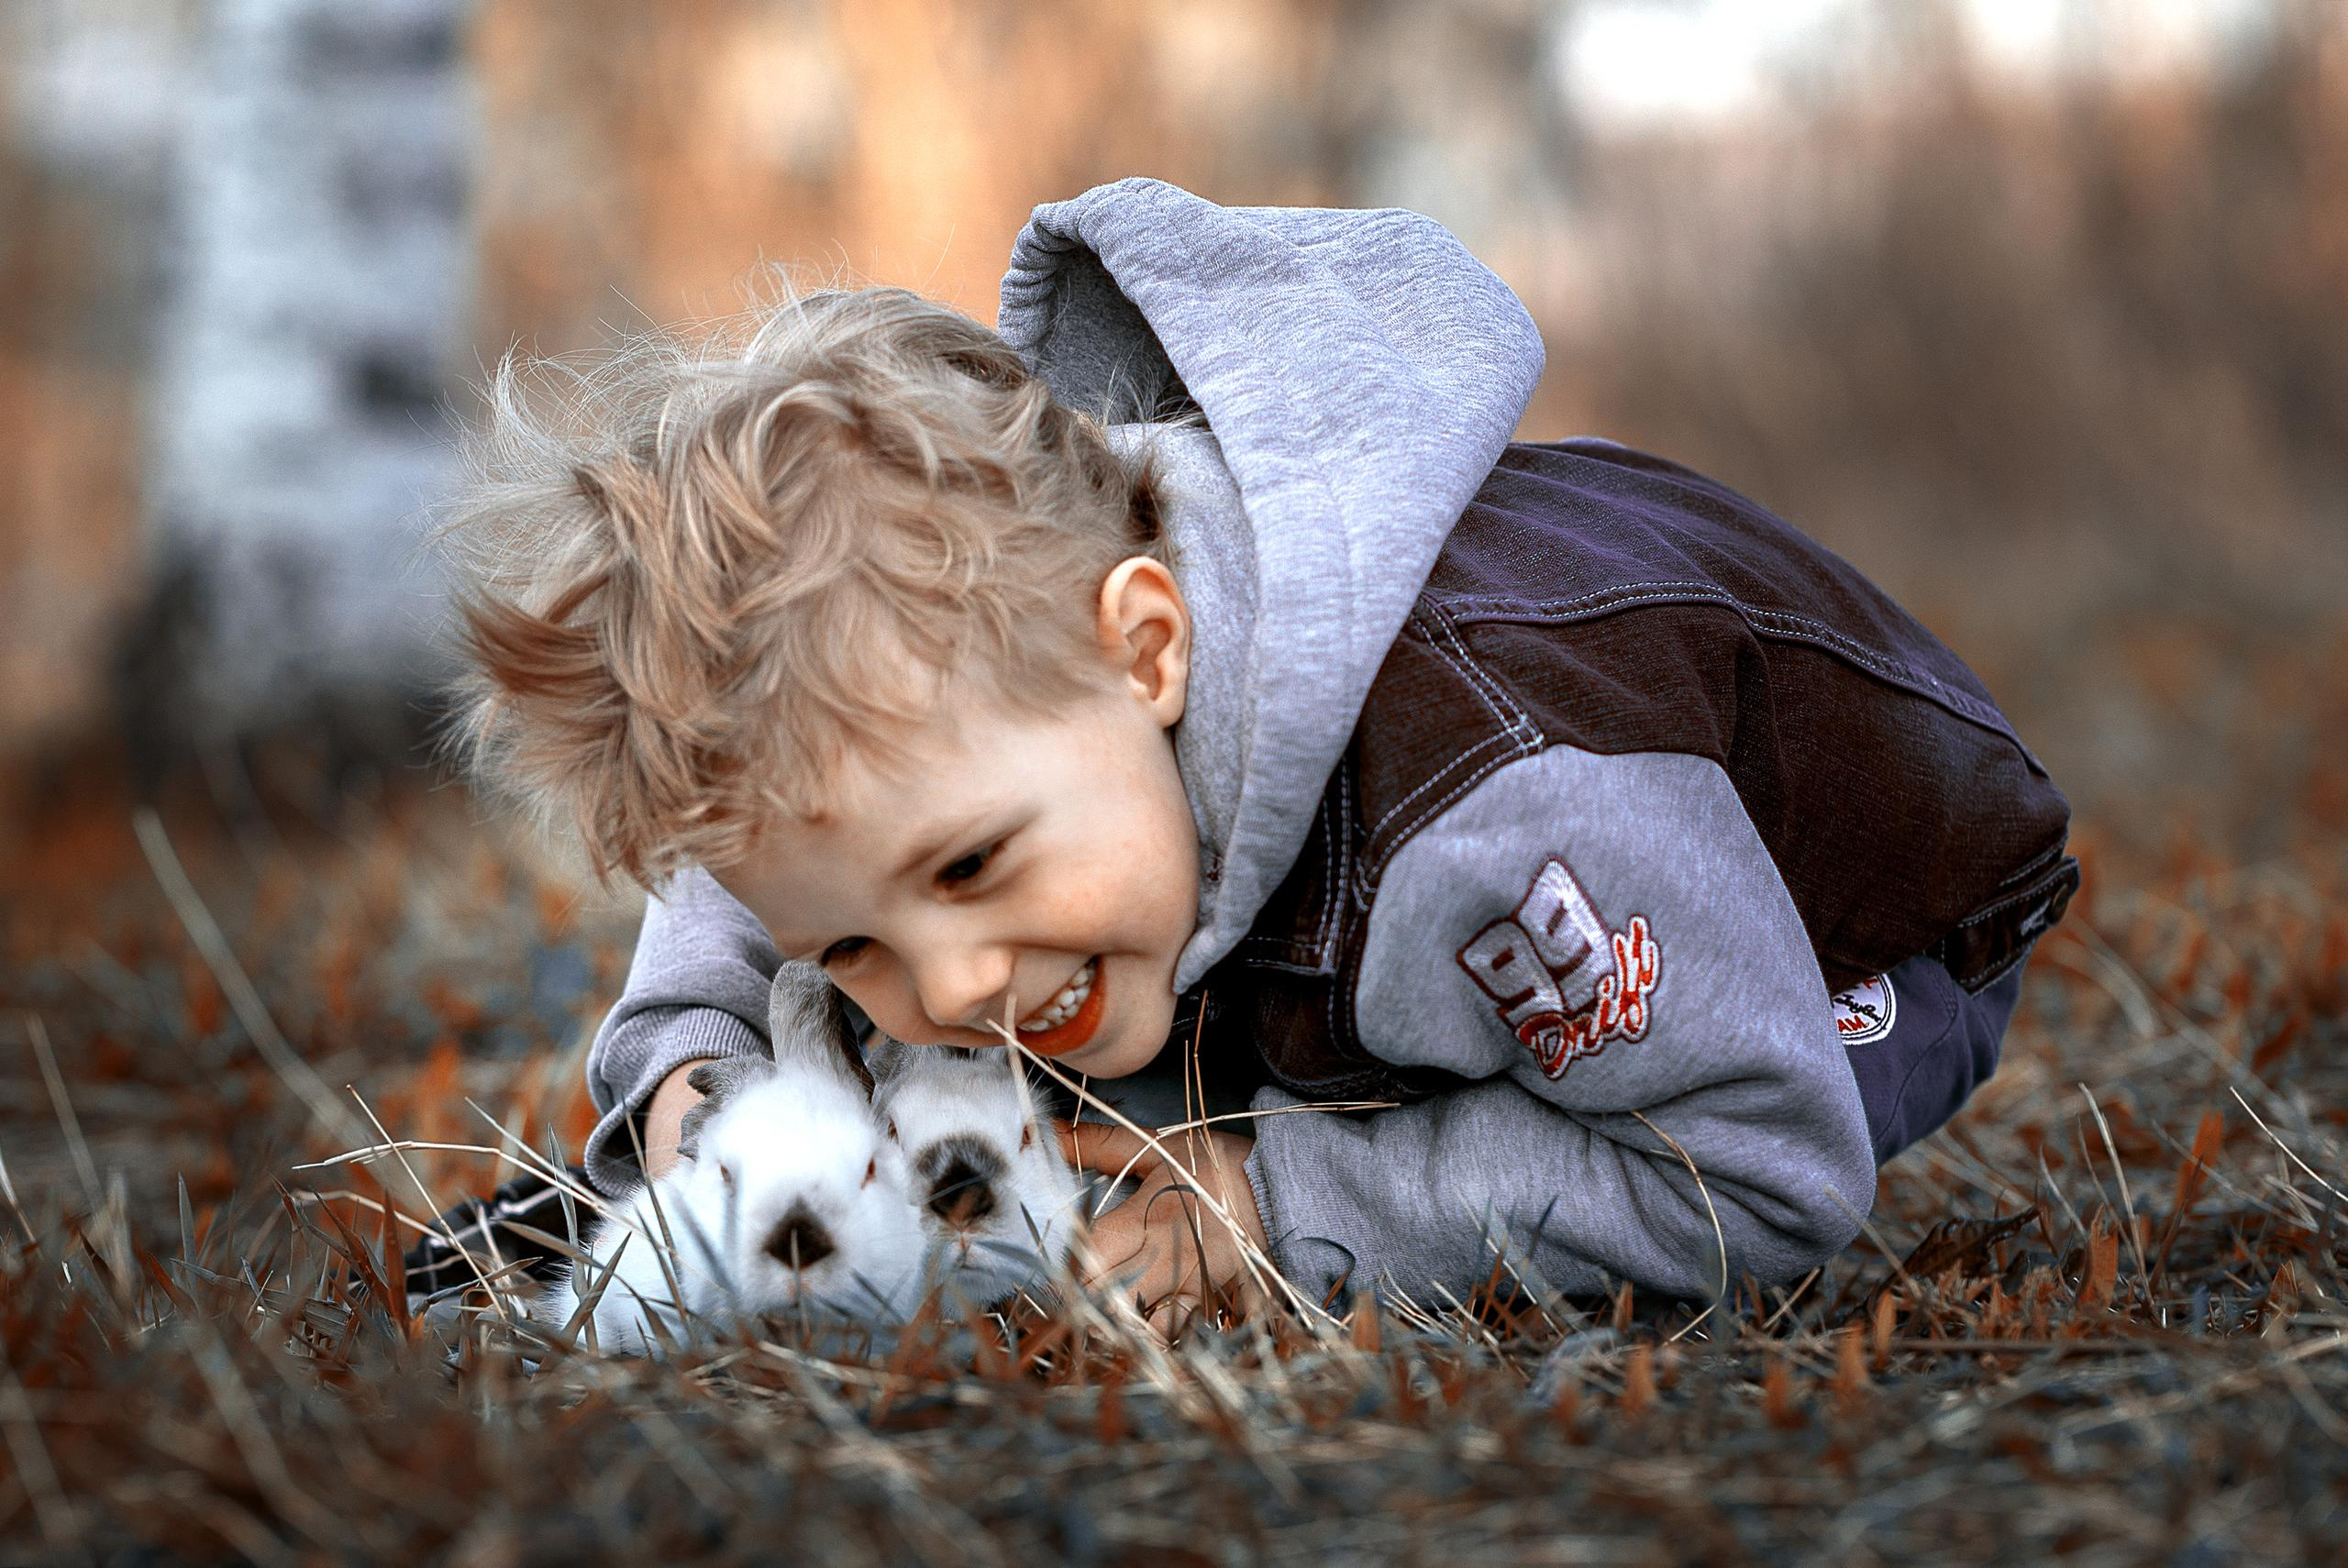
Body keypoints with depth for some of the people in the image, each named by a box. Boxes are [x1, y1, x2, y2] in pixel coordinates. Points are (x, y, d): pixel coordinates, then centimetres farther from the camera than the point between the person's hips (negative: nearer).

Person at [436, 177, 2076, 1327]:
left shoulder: (1494, 802, -47)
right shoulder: (954, 673, -26)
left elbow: (1770, 1179, -35)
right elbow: (782, 864, -1)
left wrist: (1282, 1202, -37)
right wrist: (684, 1059, -24)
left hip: (1851, 955, -6)